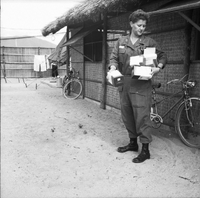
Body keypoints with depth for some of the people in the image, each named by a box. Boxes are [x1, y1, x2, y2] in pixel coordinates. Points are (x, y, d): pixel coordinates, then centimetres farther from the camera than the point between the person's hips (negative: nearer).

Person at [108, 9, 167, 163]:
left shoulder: (149, 42, 3)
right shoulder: (121, 41, 11)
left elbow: (162, 56, 10)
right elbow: (114, 57, 8)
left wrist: (158, 67, -10)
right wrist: (112, 68, -14)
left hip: (141, 85, -4)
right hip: (124, 84, 5)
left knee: (142, 116, -6)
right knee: (127, 115, 13)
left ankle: (145, 150, 4)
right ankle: (133, 143, 30)